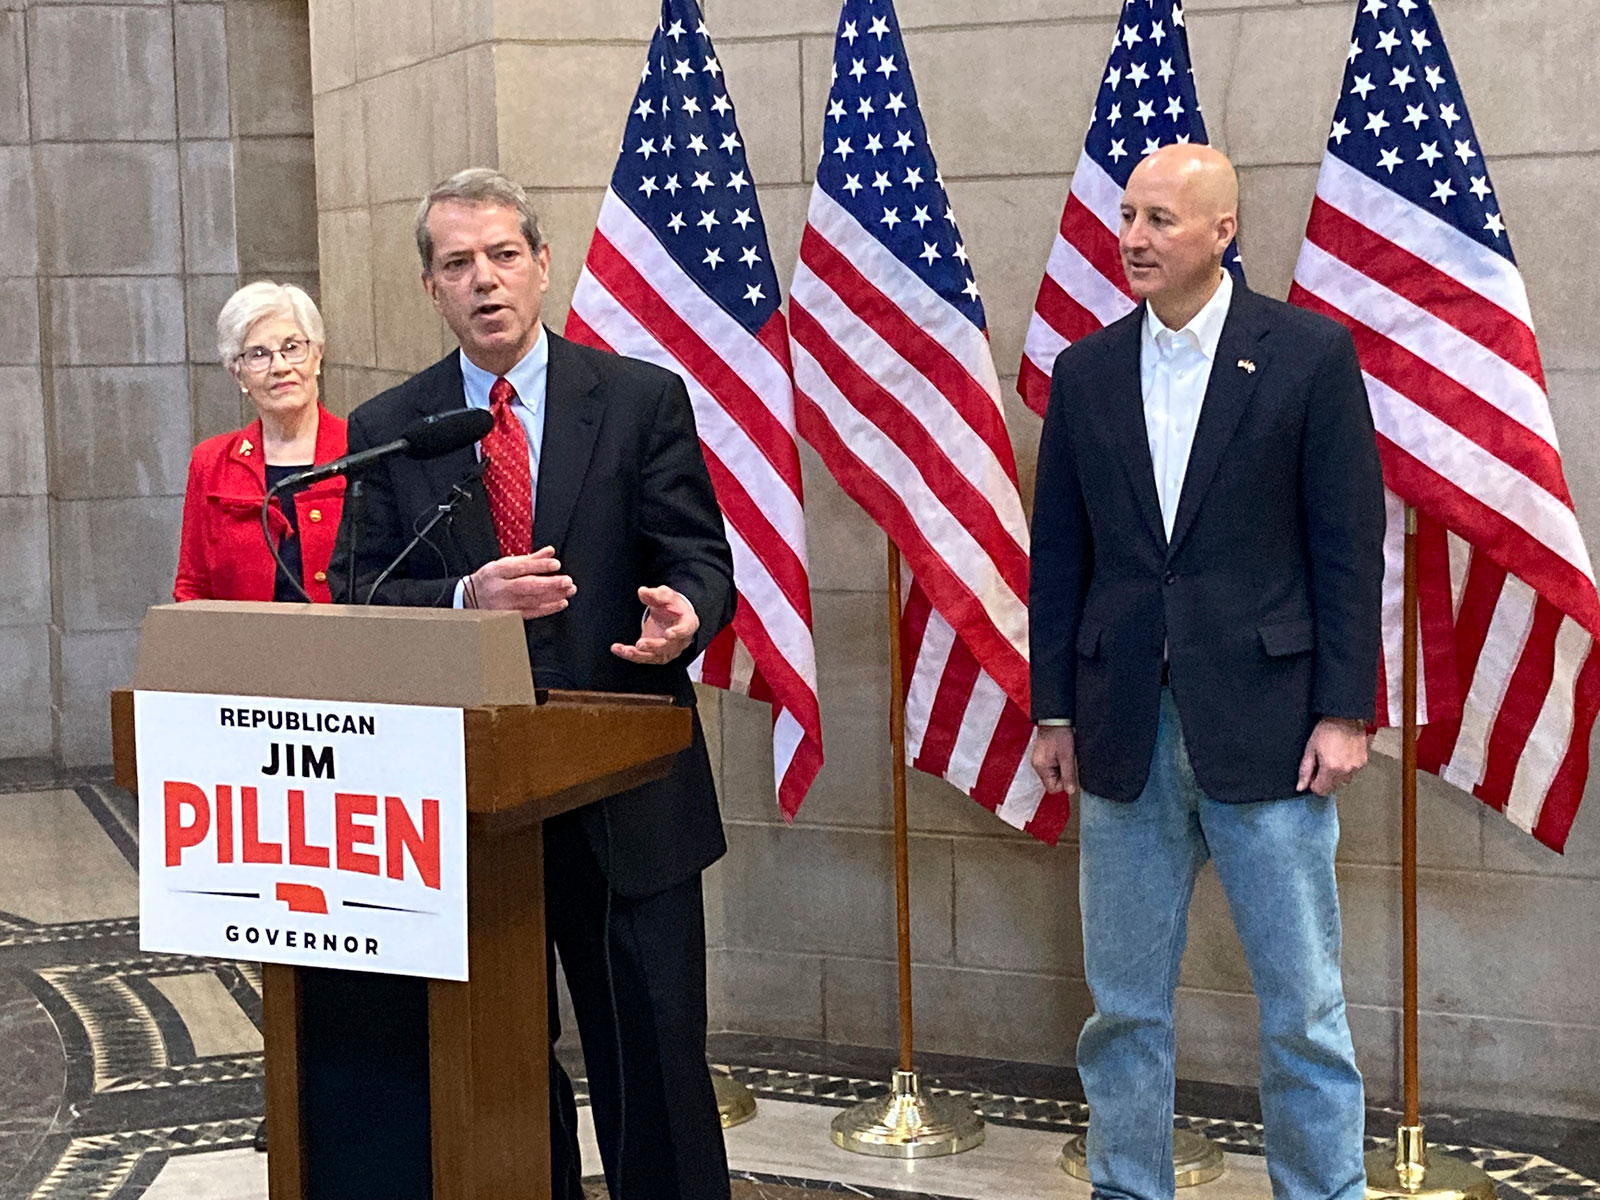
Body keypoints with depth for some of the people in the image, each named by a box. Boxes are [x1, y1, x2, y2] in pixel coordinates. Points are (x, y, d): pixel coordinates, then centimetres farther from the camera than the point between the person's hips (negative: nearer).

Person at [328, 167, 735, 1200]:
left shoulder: (643, 399, 2)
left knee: (655, 1057, 2)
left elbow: (701, 560, 0)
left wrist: (682, 613, -24)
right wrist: (467, 598, -18)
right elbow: (365, 605, 1)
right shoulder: (385, 432, 6)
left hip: (629, 796, -2)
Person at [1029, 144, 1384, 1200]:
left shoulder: (1311, 354, -3)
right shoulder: (1086, 372, 8)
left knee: (1304, 1006, 4)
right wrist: (1054, 712, 7)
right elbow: (1060, 556, 10)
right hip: (1126, 733, 3)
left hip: (1265, 727, -3)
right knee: (1124, 1003, 11)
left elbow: (1349, 546, -4)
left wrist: (1344, 711, -8)